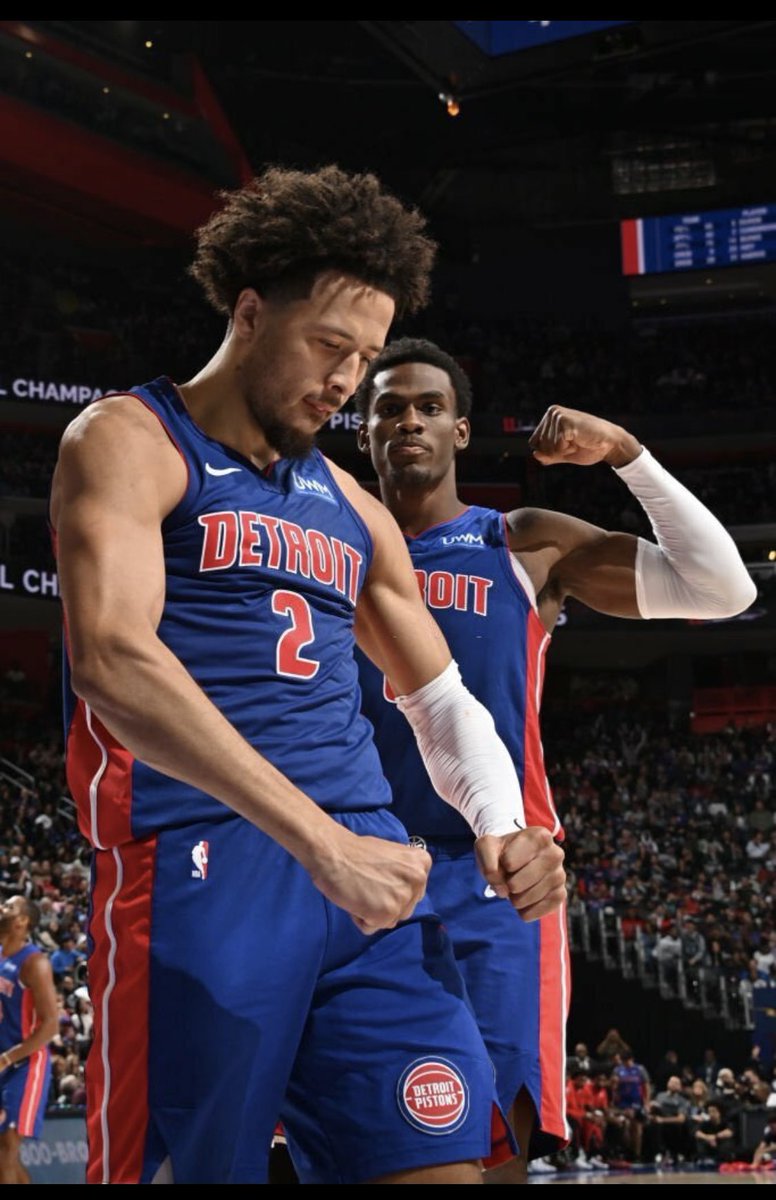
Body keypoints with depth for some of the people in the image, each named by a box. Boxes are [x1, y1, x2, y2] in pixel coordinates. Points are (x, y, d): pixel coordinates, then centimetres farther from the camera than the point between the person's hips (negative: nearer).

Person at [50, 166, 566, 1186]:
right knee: (185, 1169, -4)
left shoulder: (350, 508, 23)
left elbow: (443, 699, 27)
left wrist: (502, 826, 3)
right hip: (200, 862, -6)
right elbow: (110, 658, -17)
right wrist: (321, 841, -24)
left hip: (365, 864, 6)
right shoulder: (131, 443, 1)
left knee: (441, 1160, -2)